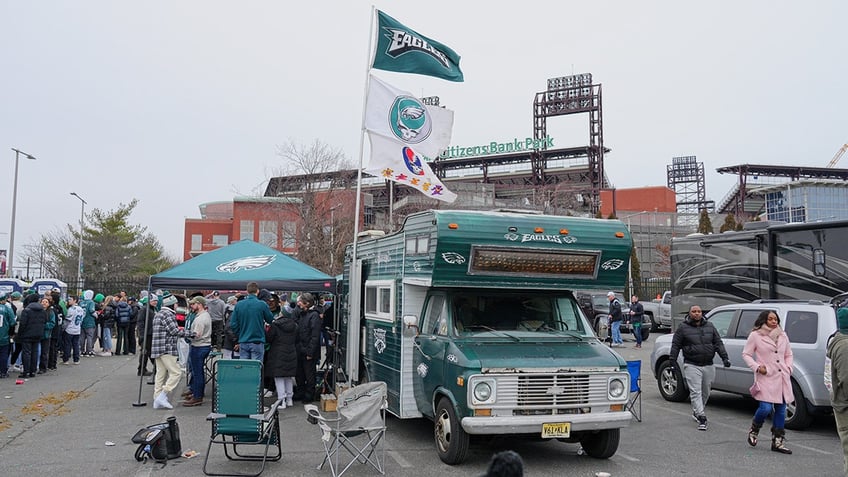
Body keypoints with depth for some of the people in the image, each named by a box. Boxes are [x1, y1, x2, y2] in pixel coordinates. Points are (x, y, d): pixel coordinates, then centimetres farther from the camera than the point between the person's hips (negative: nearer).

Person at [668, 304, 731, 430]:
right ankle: (701, 418, -13)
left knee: (705, 392, 14)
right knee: (696, 392, -11)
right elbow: (675, 345, 1)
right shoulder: (683, 328, 0)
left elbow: (718, 343, 11)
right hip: (692, 366, -4)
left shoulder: (709, 326, 11)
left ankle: (696, 412, 32)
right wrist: (673, 359, -5)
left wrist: (724, 357, 2)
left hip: (708, 366, 4)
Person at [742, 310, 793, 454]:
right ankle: (753, 431, 15)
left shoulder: (783, 336, 13)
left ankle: (778, 442, 16)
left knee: (781, 410, 6)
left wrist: (788, 368, 9)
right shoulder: (755, 335, -2)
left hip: (782, 378, 6)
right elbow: (746, 354, 0)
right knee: (766, 408, -14)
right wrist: (757, 367, -12)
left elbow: (788, 354, 25)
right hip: (766, 378, -5)